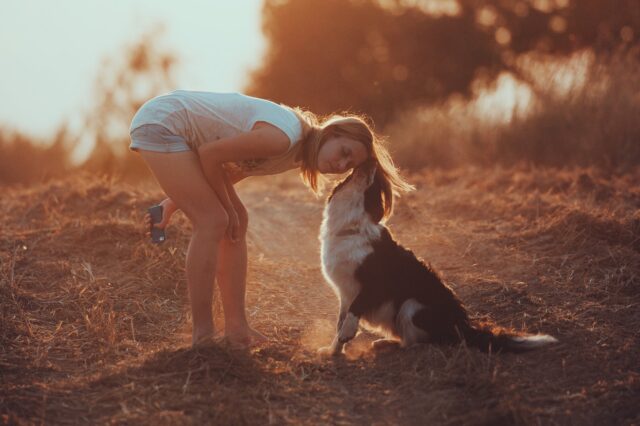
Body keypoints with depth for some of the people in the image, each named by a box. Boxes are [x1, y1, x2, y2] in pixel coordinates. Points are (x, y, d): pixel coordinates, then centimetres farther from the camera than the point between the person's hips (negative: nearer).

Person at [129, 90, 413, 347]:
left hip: (176, 129, 9)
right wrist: (228, 207, -8)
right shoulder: (283, 138, -27)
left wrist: (176, 200, 12)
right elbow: (209, 155, -21)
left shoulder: (294, 156, 3)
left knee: (236, 222, 5)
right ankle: (202, 336, -9)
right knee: (213, 221, -14)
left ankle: (236, 326, 8)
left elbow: (233, 171, 12)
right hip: (160, 122, -9)